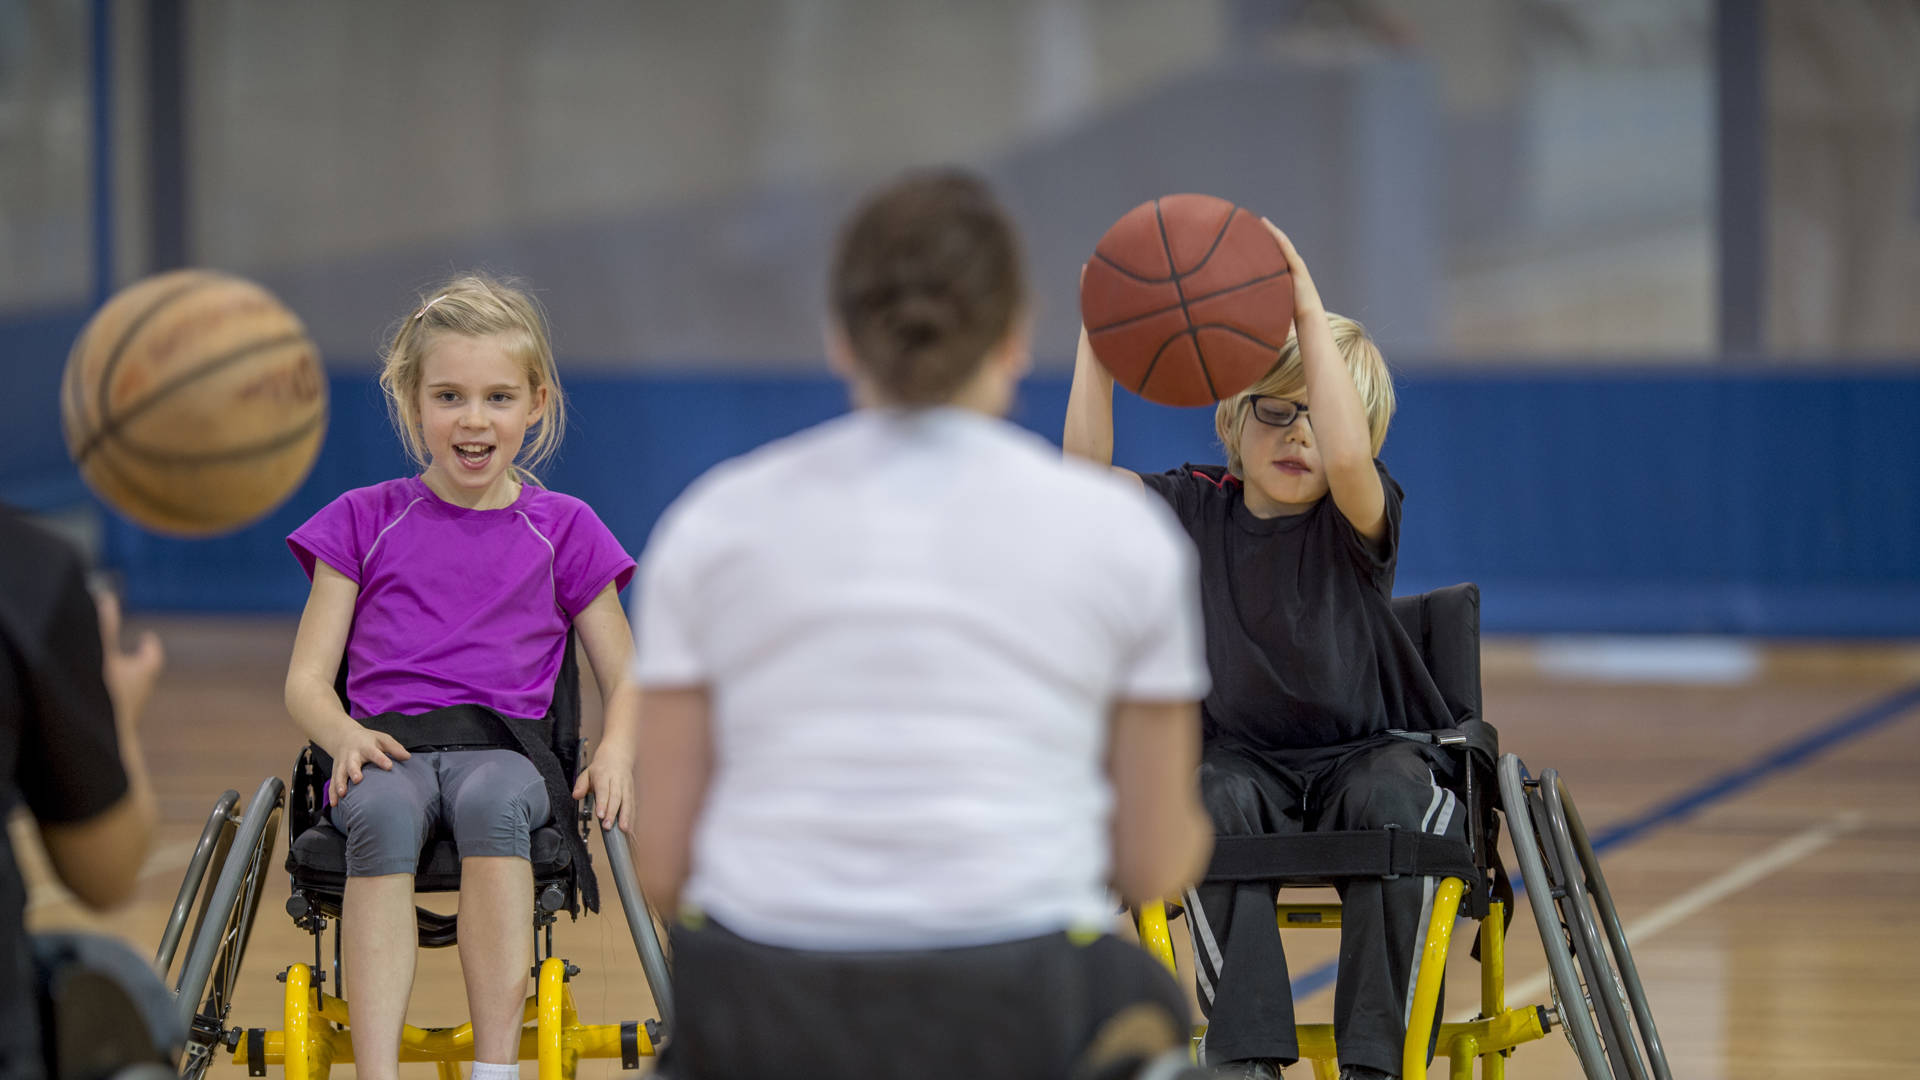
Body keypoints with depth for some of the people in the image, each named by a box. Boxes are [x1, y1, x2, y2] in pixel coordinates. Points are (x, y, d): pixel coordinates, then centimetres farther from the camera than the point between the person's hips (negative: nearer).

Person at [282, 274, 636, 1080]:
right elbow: (306, 682, 13)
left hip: (506, 749, 0)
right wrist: (346, 735, -11)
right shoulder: (364, 522, 16)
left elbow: (628, 686, 18)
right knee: (382, 814, -37)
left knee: (489, 800, -38)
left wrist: (618, 748, -6)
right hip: (387, 748, 0)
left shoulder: (562, 531, 17)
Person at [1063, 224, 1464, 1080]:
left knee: (1391, 795, -35)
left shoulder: (1357, 520, -8)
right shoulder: (1197, 511, 1)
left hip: (1364, 755, -1)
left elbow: (1348, 457, -32)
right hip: (1243, 760, 2)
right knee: (1215, 799, -33)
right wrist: (1098, 342, -25)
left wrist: (1311, 317, -35)